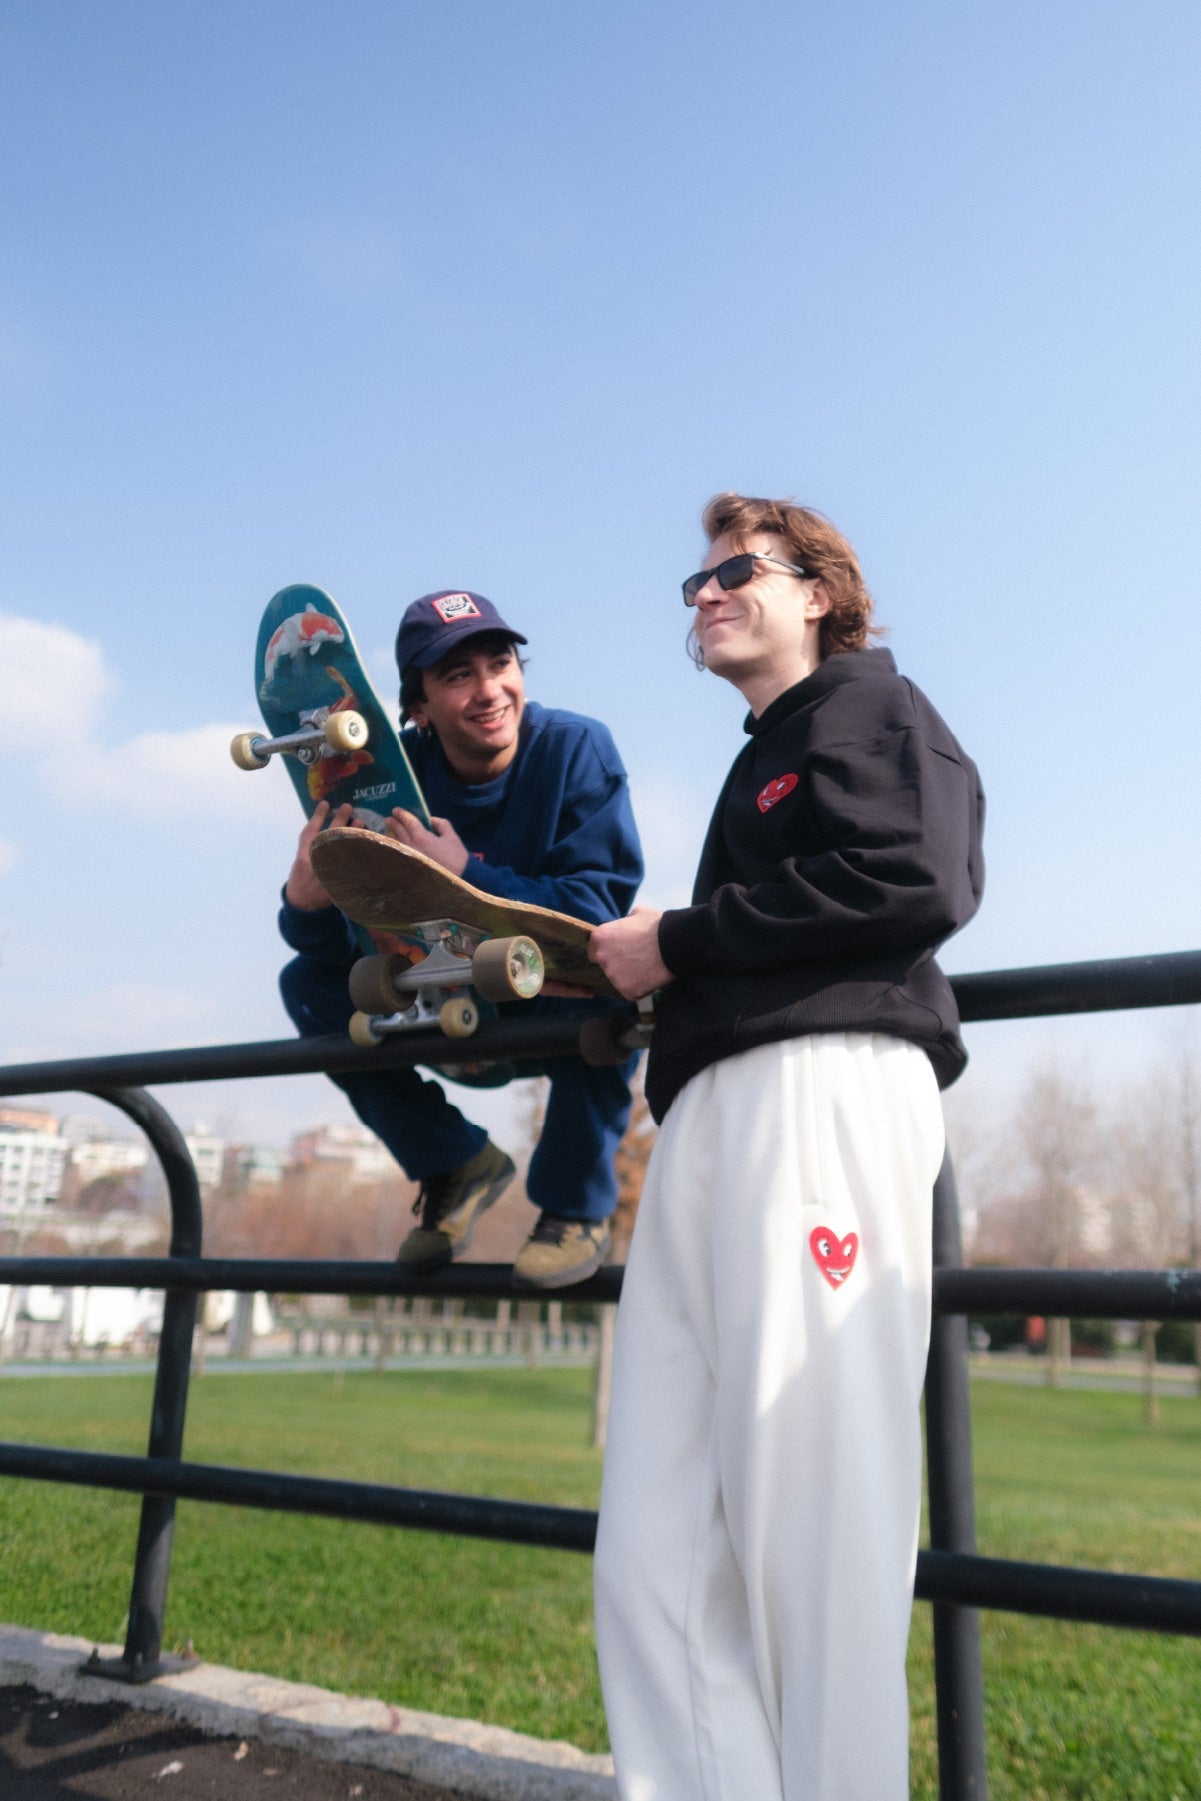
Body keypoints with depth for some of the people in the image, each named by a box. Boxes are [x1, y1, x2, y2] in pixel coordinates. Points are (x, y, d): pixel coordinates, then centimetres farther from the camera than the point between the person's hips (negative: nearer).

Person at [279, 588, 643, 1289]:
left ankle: (578, 1206, -10)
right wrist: (307, 903, -39)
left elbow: (597, 914, -27)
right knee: (310, 984, -12)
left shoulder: (577, 749, -20)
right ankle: (458, 1166, 7)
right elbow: (339, 947, -15)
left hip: (570, 1018, -3)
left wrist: (466, 877, -40)